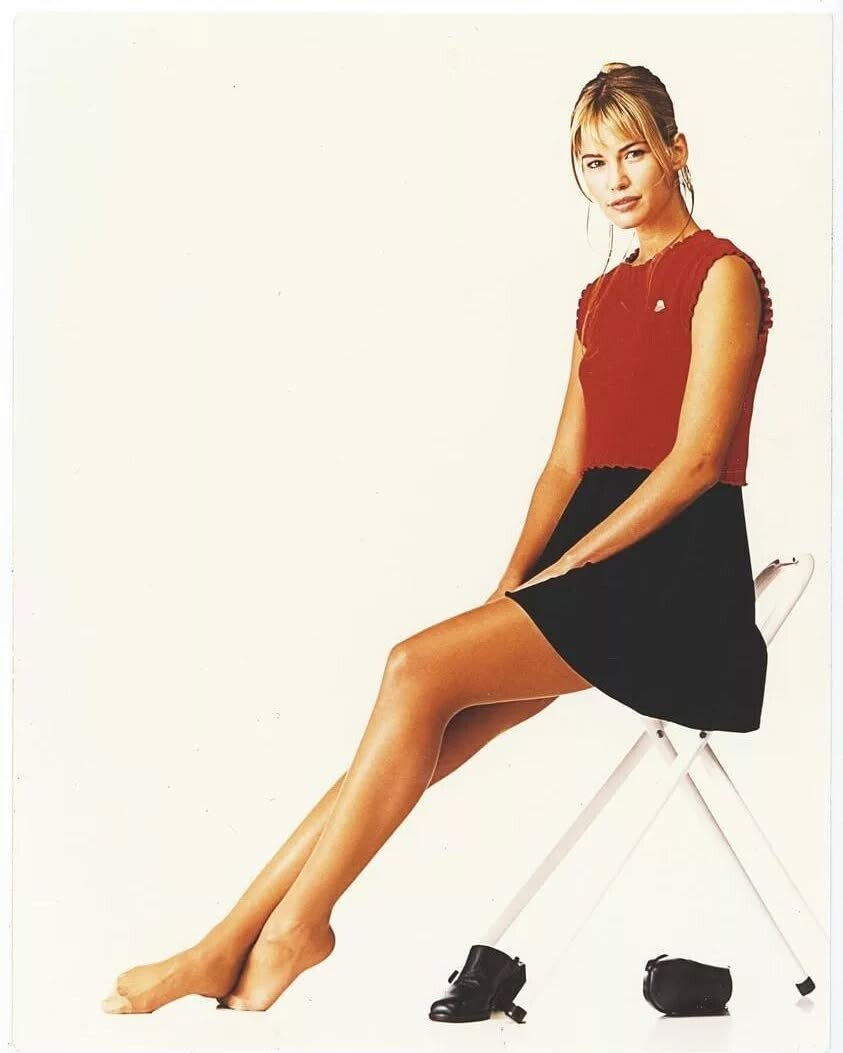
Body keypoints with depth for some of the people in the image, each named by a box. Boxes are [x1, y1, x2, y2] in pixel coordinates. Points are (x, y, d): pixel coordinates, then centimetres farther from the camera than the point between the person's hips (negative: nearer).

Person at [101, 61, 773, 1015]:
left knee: (422, 669, -25)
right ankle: (229, 945, -13)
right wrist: (513, 581, -1)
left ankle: (291, 929, -13)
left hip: (675, 572, -7)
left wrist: (566, 566, -15)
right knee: (413, 746, -11)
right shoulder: (599, 298, 20)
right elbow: (566, 463, 15)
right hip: (588, 564, 7)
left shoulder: (720, 274, -3)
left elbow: (698, 458, -12)